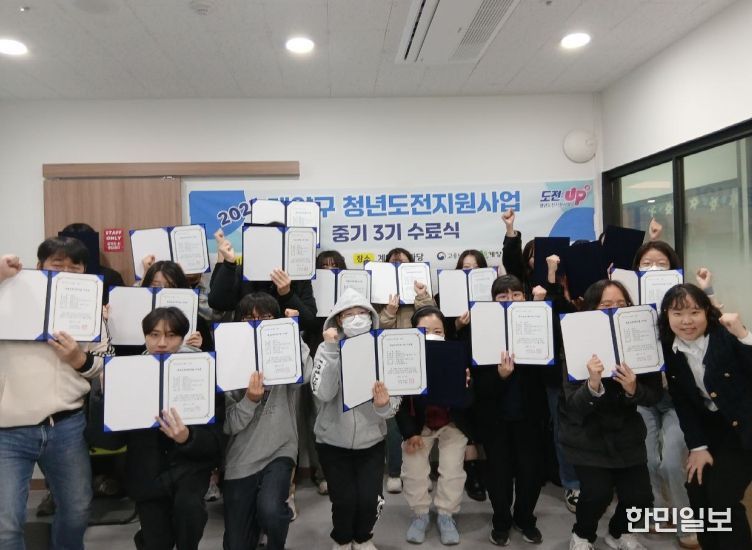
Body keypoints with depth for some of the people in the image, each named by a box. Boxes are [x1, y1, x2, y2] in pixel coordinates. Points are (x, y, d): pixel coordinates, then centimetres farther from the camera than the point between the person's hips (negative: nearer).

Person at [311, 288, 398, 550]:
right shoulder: (326, 349, -9)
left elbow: (393, 403, -7)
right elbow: (324, 393, -23)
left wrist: (384, 405, -29)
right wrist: (332, 351, -28)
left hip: (371, 441, 1)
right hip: (333, 442, -1)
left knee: (370, 500, -5)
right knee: (345, 500, -6)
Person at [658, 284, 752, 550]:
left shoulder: (728, 336, -20)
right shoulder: (669, 349, -6)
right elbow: (681, 402, -2)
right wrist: (697, 446, -4)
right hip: (711, 426, 5)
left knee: (722, 494, -11)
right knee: (696, 487, 1)